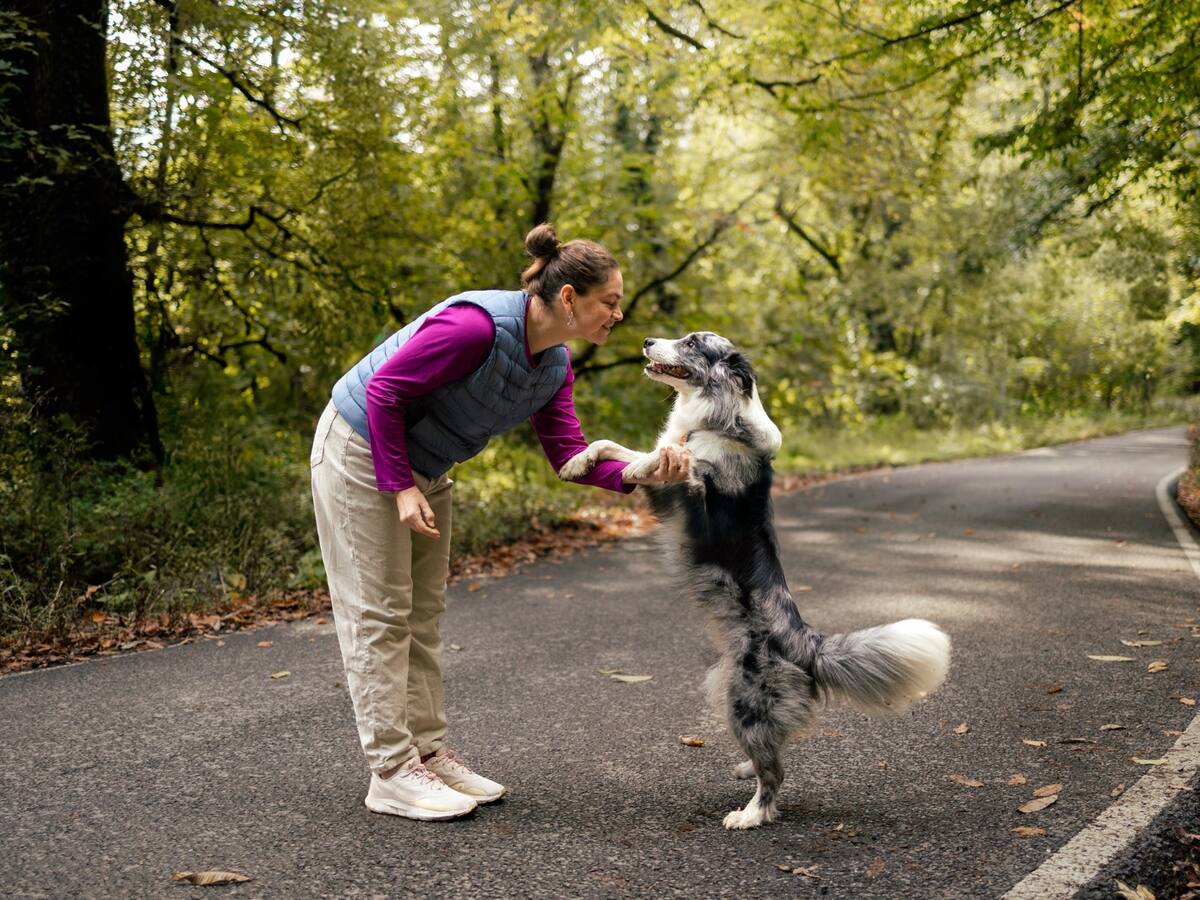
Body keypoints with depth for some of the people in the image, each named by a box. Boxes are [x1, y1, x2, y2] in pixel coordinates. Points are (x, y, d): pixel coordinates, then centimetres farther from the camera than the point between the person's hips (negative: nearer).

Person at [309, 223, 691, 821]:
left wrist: (640, 474, -22)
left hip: (424, 469, 9)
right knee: (380, 615, -5)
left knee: (423, 614, 12)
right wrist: (400, 487, -24)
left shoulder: (554, 364, -4)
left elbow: (568, 453, -6)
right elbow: (383, 389, -26)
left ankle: (428, 753, 21)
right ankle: (391, 773, 2)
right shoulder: (477, 325, -30)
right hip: (361, 452, -9)